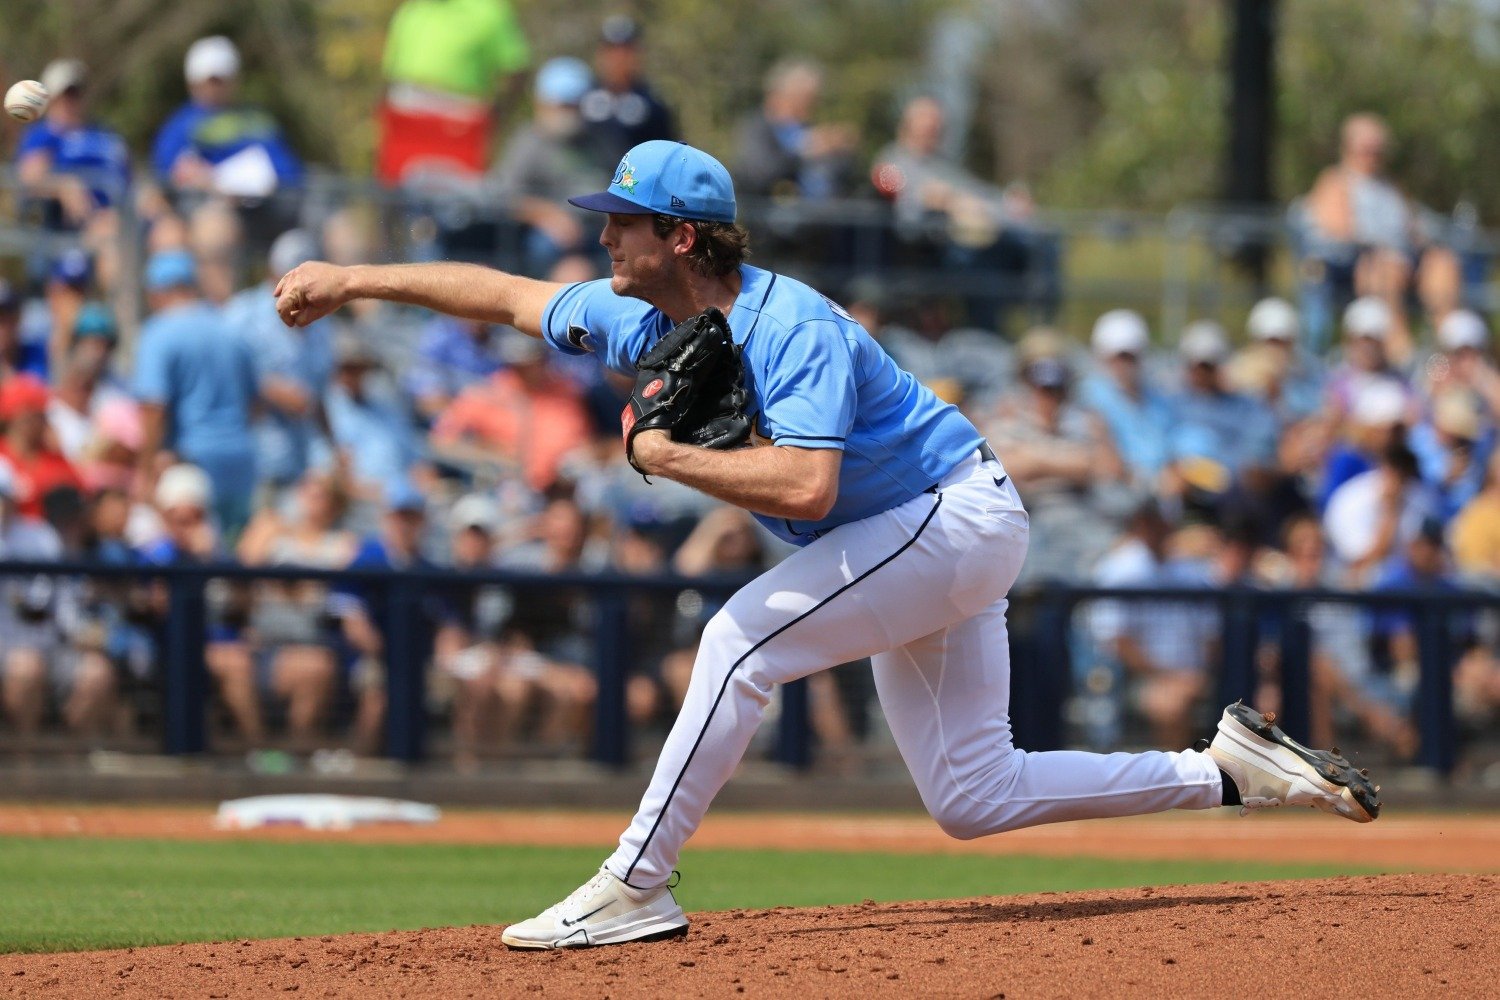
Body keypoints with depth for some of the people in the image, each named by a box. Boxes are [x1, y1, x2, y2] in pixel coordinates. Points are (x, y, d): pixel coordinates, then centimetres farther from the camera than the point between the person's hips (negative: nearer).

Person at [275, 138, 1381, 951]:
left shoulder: (792, 328, -27)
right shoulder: (643, 321, -1)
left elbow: (804, 484, -39)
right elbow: (509, 294, 10)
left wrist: (667, 458, -28)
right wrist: (354, 280, 8)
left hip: (957, 515, -10)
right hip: (917, 542, 10)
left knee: (745, 636, -23)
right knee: (972, 797, 8)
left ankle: (635, 887, -20)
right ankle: (1231, 770, 14)